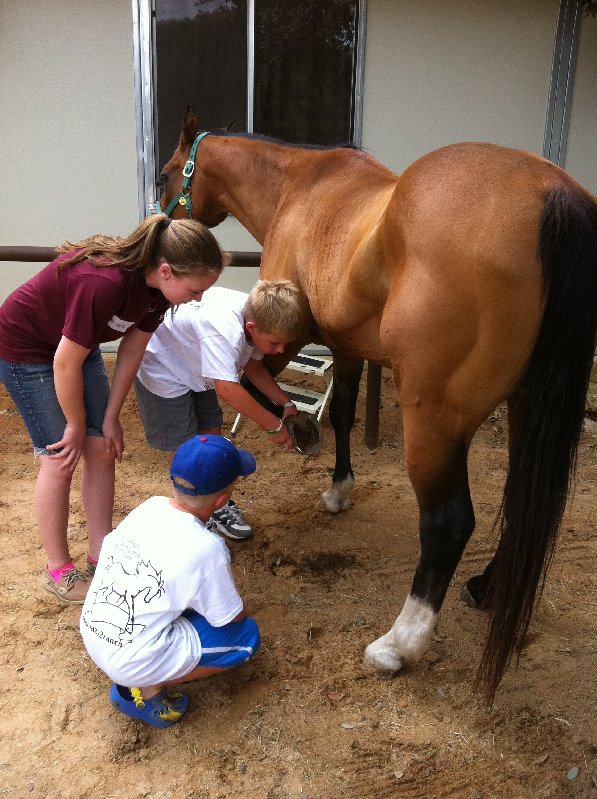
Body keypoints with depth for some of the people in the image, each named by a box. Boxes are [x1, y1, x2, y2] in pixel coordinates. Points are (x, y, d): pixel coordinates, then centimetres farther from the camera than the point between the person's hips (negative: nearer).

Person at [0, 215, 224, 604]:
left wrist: (110, 418, -1)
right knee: (60, 460, -4)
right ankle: (58, 571, 15)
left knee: (102, 449, 5)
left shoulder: (156, 284, -15)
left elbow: (132, 350, -4)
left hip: (78, 344, 7)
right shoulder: (103, 283, -39)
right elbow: (65, 363, -30)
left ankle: (101, 554, 20)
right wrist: (76, 425, -15)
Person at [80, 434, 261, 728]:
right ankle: (146, 690, 3)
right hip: (131, 662, -7)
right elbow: (232, 618, -11)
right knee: (247, 635, 4)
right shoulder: (207, 549, -25)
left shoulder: (149, 506, -7)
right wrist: (238, 613, 15)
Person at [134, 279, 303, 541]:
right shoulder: (225, 330, -41)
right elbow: (227, 388, -46)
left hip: (192, 363, 8)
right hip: (160, 365, -8)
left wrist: (286, 404, -8)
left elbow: (254, 367, 1)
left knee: (212, 431, 7)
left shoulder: (258, 318, -14)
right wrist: (274, 426, -36)